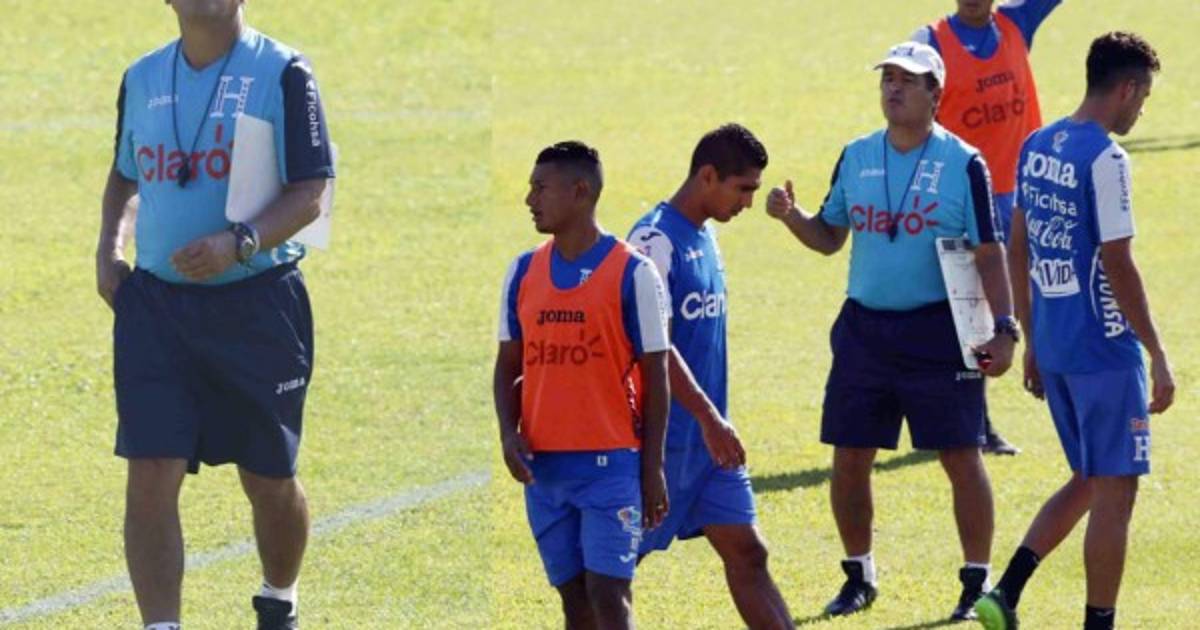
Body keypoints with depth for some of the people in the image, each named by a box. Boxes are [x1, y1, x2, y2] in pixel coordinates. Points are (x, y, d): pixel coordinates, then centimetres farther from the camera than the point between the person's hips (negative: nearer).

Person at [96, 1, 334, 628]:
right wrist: (108, 249, 8)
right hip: (154, 302, 3)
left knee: (270, 479, 10)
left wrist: (238, 244, -26)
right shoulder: (143, 79, 9)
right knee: (151, 474, -10)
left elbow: (310, 194, -11)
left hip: (258, 304, -3)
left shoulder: (282, 74, -6)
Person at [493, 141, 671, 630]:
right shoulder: (523, 272, 9)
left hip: (611, 462, -5)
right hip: (544, 465, 5)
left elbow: (655, 376, -3)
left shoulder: (632, 273, -5)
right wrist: (509, 432, -5)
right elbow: (508, 365, 13)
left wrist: (652, 469, -5)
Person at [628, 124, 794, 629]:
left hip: (710, 437, 9)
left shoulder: (705, 236, 12)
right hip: (665, 437, -9)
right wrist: (708, 417, -25)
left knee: (747, 554, 3)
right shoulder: (656, 240, -16)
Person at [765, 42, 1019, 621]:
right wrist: (791, 216, -4)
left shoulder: (963, 163, -5)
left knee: (961, 458, -3)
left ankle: (978, 581, 7)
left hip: (939, 332, -4)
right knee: (849, 458, 5)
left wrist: (1003, 328, -12)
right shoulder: (856, 157, 7)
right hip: (864, 328, 4)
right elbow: (829, 236, 16)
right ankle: (858, 576, 20)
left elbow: (989, 255, -4)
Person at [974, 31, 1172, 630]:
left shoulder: (1036, 147, 8)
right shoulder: (1105, 158, -16)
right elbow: (1118, 266, -18)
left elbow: (1018, 250, 15)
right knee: (1114, 491, 1)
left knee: (1087, 482, 18)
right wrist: (1158, 356, -13)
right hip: (1105, 351, -8)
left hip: (1052, 348, 8)